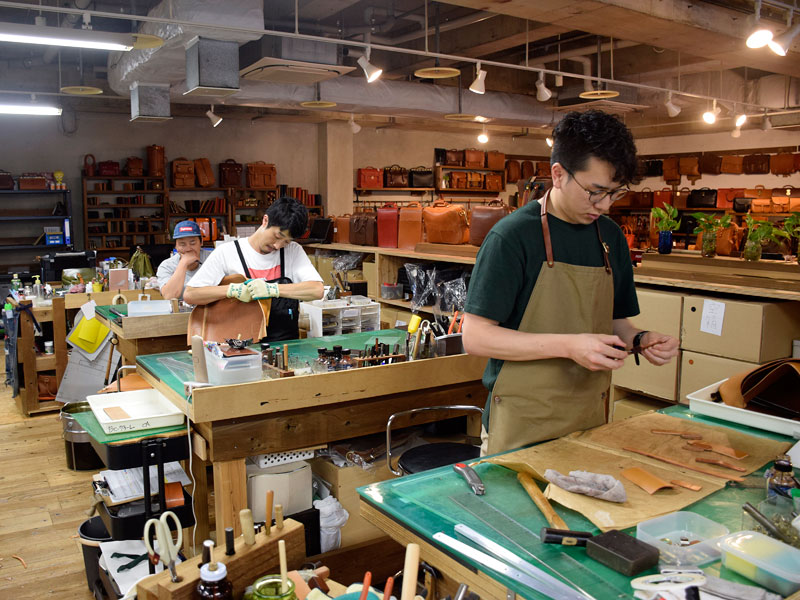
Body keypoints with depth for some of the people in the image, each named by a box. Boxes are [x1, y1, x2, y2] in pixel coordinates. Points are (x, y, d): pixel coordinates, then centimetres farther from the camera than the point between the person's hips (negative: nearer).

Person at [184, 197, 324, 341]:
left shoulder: (293, 251, 9)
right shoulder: (226, 253, 3)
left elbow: (317, 290, -5)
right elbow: (189, 294, 1)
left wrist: (272, 289, -16)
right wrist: (233, 289, -12)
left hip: (286, 345, 2)